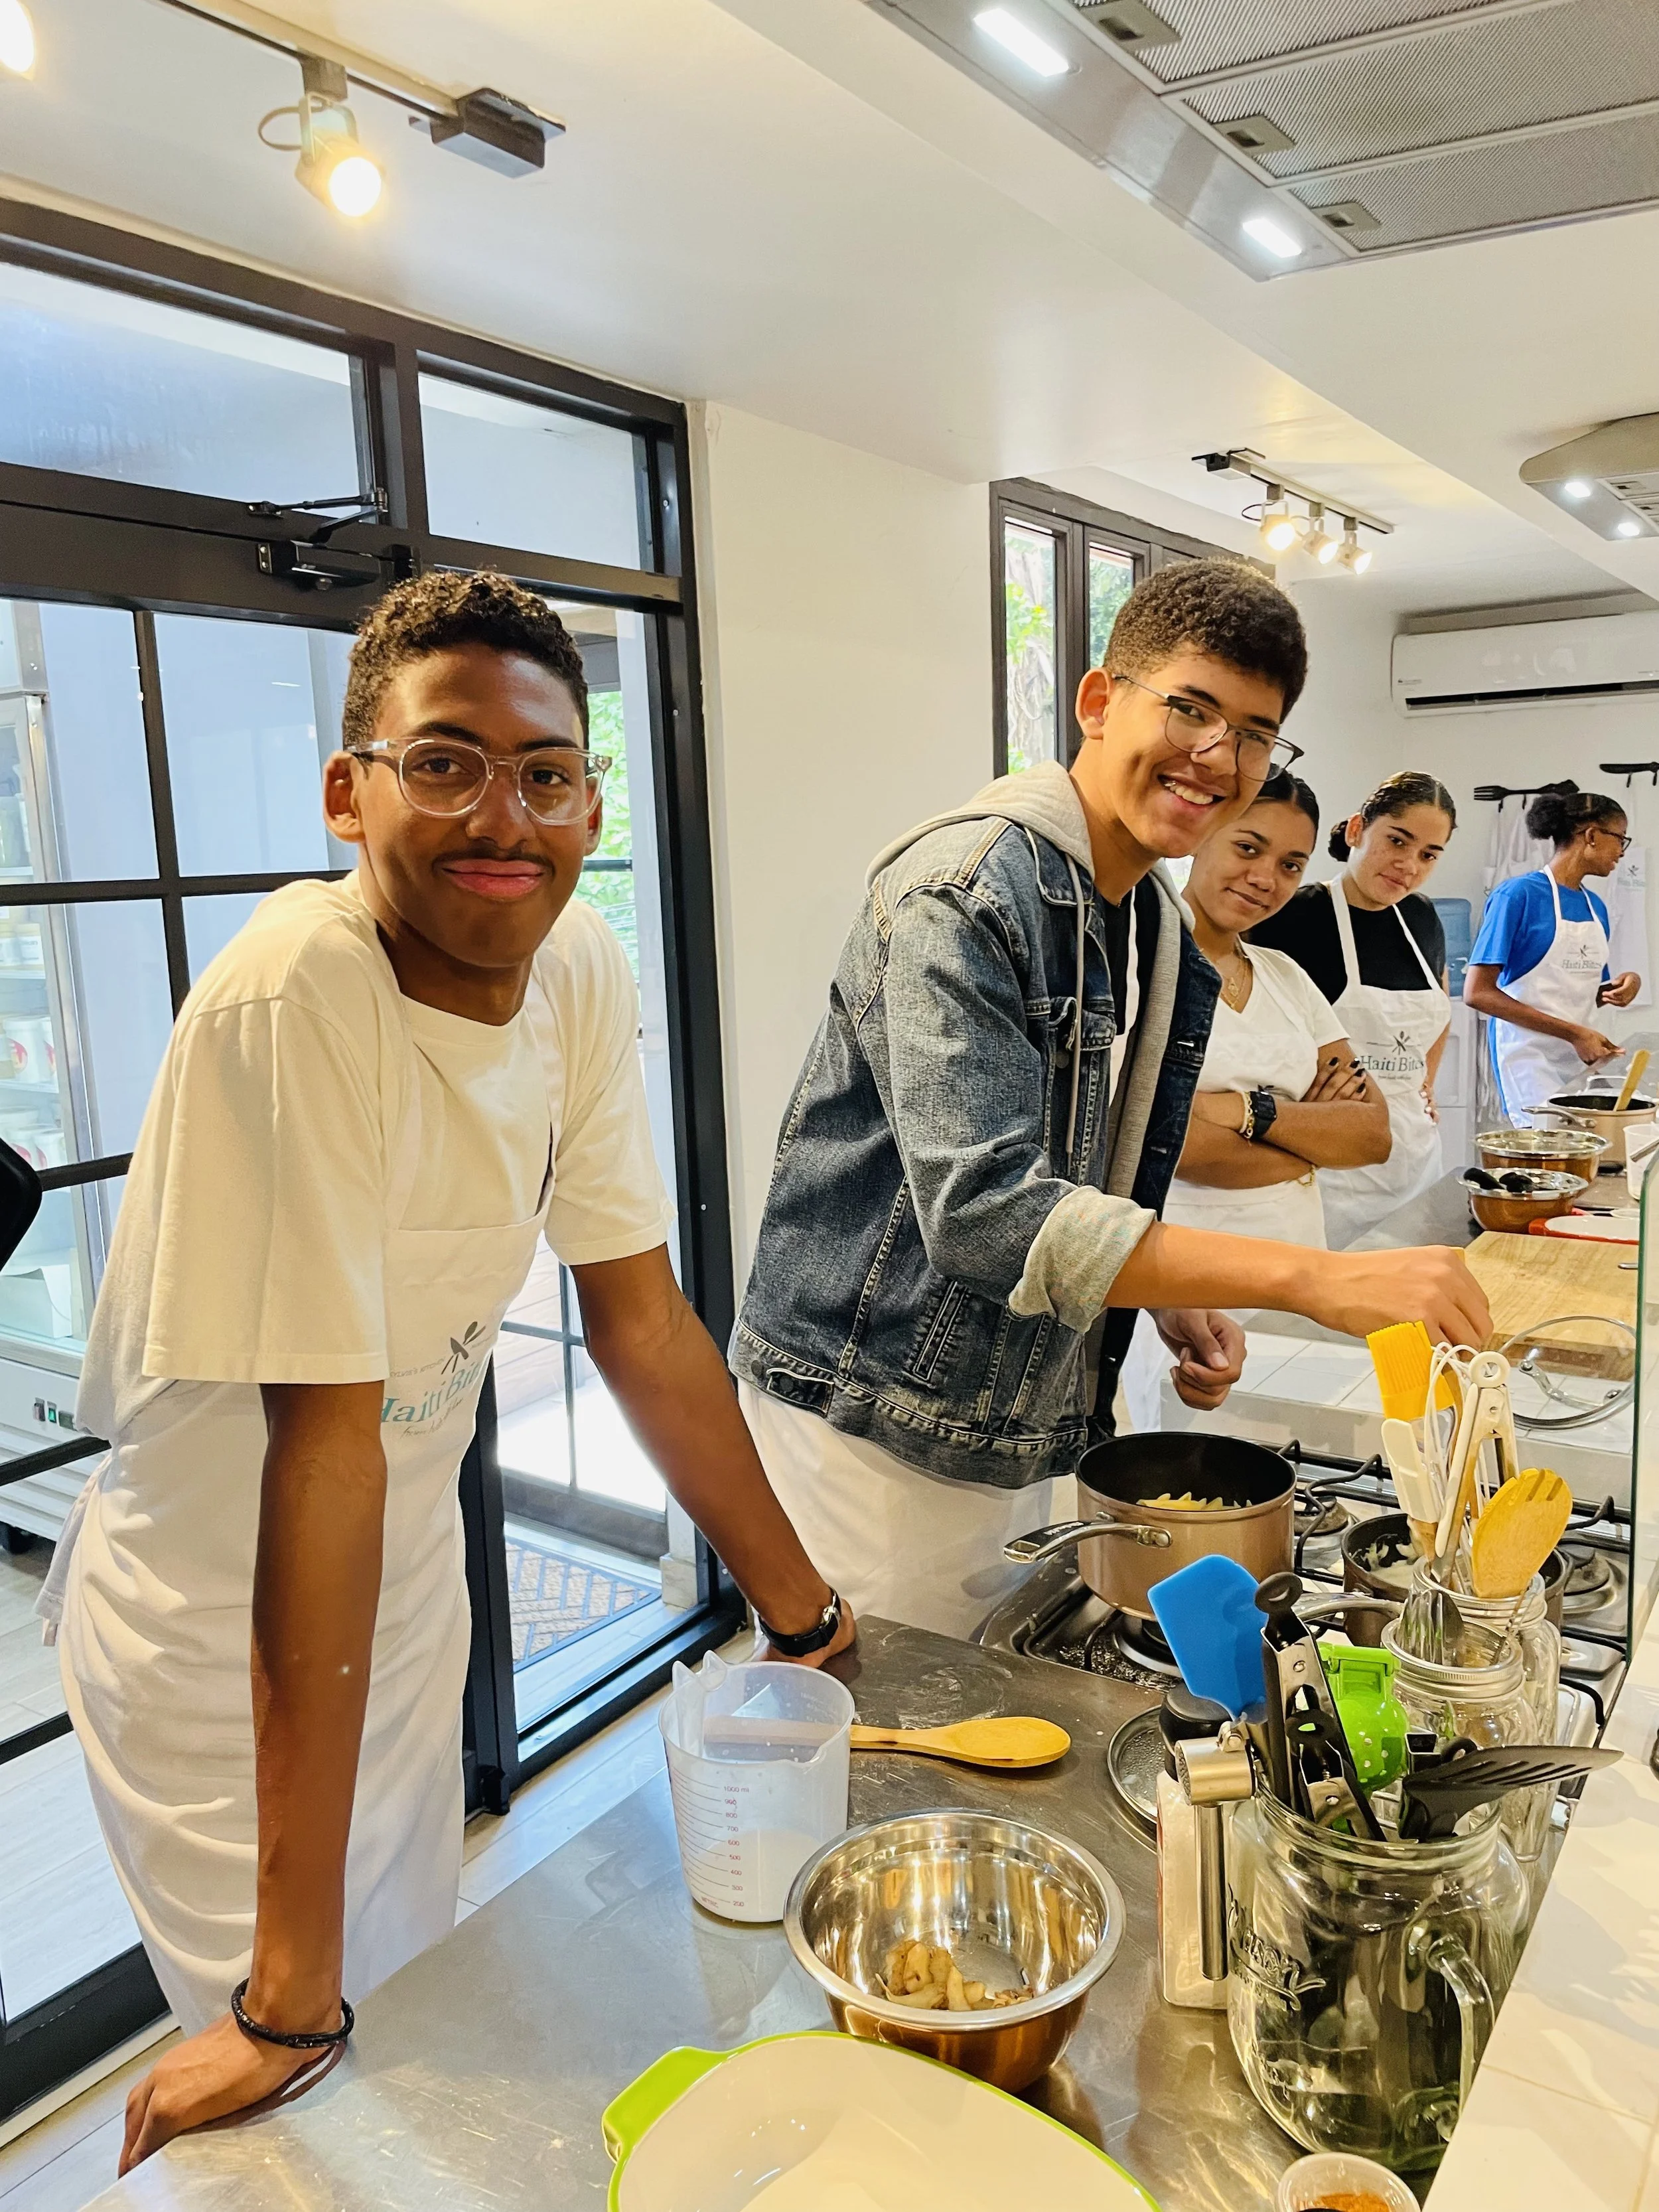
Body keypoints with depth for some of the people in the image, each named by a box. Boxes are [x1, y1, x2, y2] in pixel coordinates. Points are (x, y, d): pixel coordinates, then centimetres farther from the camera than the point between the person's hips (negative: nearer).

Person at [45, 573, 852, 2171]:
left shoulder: (582, 973, -11)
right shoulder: (292, 1004, -30)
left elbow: (639, 1320, -4)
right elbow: (326, 1441, -31)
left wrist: (806, 1615, 3)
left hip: (413, 1582, 6)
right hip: (216, 1635, -6)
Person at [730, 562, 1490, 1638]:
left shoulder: (1163, 928, 8)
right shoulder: (965, 886, -20)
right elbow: (981, 1211, -31)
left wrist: (1178, 1301, 0)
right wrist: (1311, 1277, -33)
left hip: (1015, 1437, 8)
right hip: (874, 1426, -8)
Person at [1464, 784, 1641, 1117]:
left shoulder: (1596, 906, 13)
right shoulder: (1519, 894, -9)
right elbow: (1477, 993, -16)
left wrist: (1620, 986, 1)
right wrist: (1573, 1033, -18)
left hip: (1583, 1061, 7)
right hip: (1531, 1061, -7)